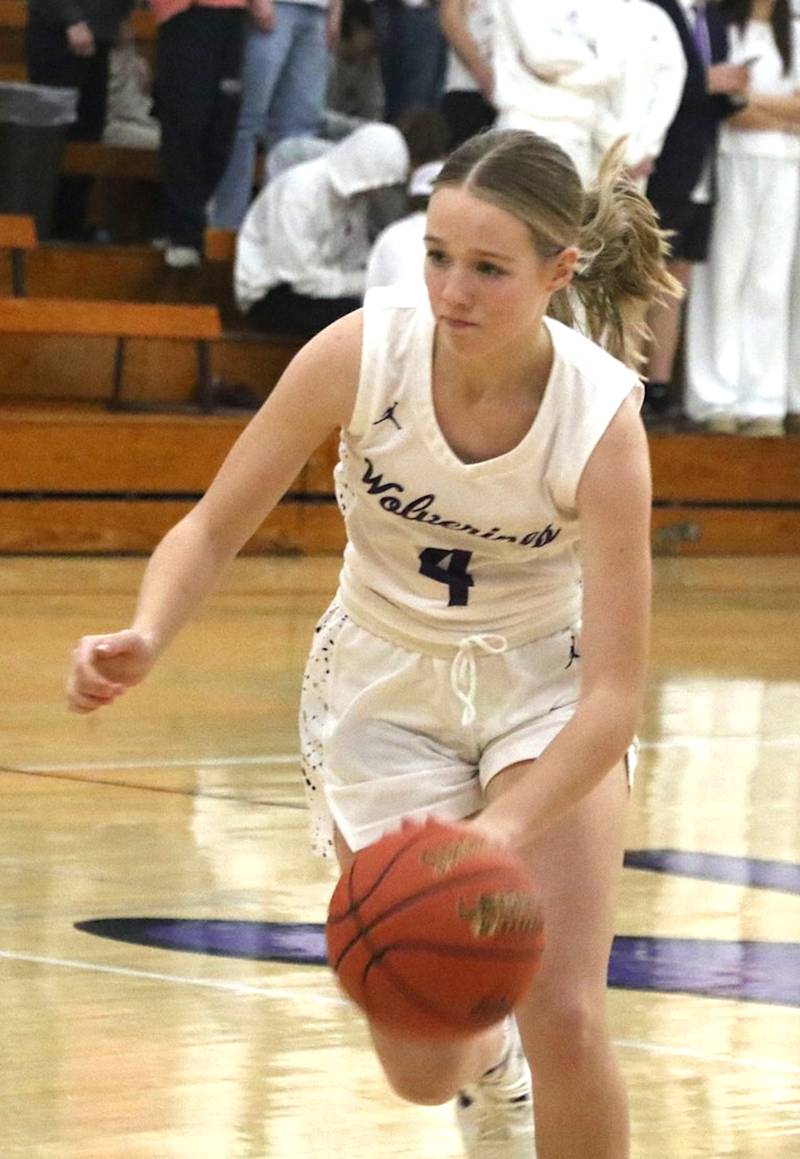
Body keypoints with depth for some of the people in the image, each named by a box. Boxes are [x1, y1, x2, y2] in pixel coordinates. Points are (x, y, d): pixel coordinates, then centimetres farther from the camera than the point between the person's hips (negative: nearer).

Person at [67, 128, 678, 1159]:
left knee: (565, 1019, -18)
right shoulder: (365, 351, -25)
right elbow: (213, 529, -14)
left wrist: (501, 831, -47)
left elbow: (615, 690, -31)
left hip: (544, 691, -1)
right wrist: (145, 639, -36)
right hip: (383, 691, 1)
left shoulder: (601, 415, -28)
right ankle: (492, 1068, 38)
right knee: (424, 1066, -1)